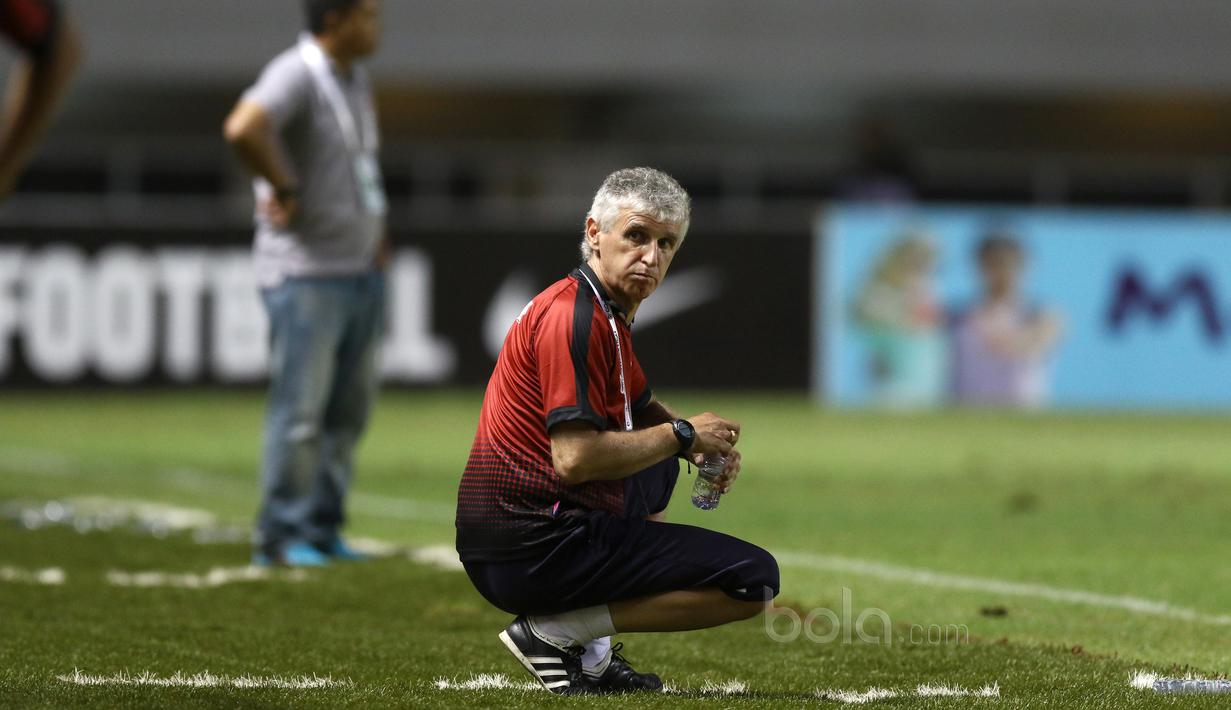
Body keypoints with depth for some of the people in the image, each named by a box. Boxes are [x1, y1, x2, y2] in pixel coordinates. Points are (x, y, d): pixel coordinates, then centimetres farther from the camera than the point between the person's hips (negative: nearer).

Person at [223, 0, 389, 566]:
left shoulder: (355, 80, 14)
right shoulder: (295, 75, -15)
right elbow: (244, 129, -34)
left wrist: (375, 232, 17)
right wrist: (285, 190, -22)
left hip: (360, 269, 9)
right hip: (305, 271, -9)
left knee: (349, 409, 10)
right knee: (301, 408, -8)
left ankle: (321, 530, 18)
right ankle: (280, 537, -1)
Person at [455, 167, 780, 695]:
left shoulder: (607, 313, 17)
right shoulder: (573, 316, -15)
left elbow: (639, 407, 32)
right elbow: (575, 457, -24)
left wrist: (703, 440, 10)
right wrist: (682, 434, -10)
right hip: (534, 546, -11)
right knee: (754, 578, -11)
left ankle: (591, 656, 18)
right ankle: (555, 632, -11)